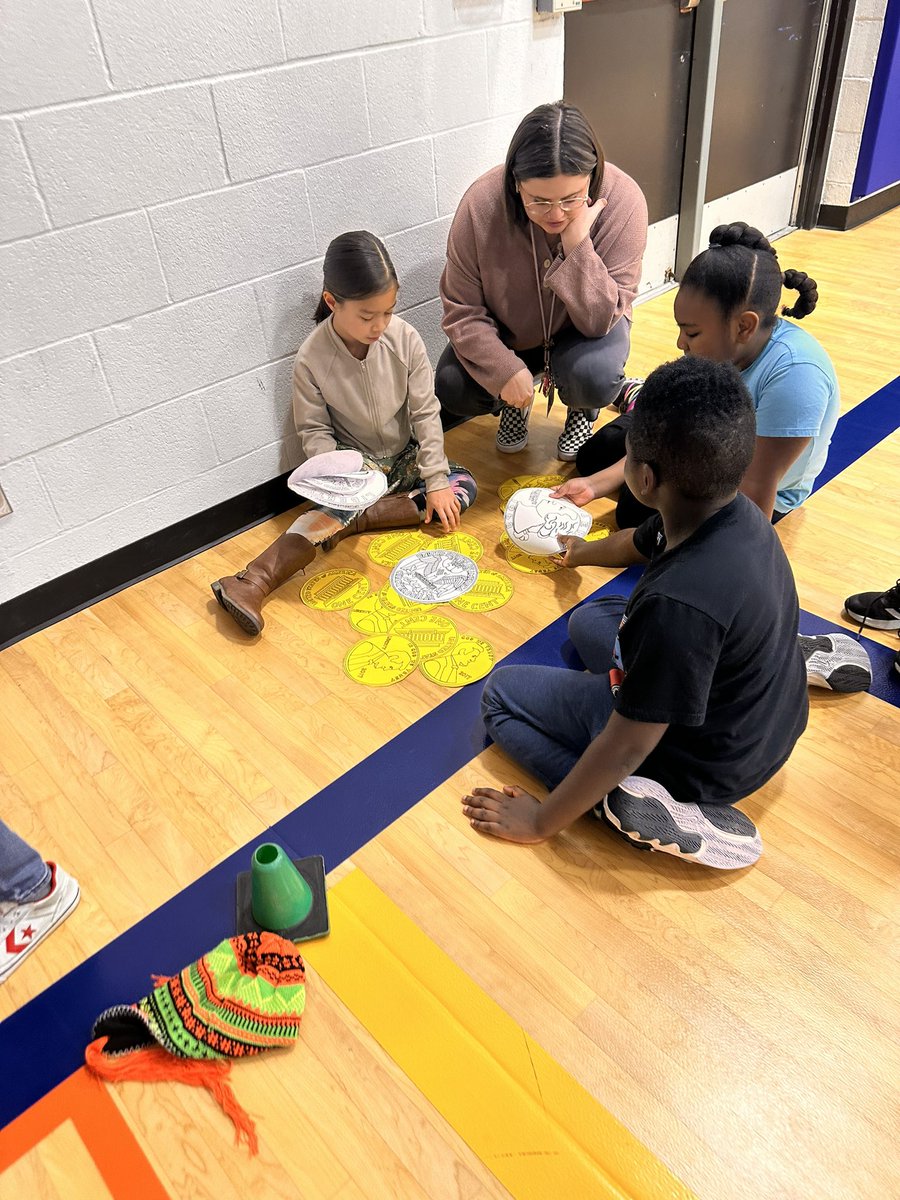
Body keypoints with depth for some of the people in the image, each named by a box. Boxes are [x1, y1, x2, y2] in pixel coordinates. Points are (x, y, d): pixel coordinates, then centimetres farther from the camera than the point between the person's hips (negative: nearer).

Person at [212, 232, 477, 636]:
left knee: (463, 485, -16)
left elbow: (425, 413, -8)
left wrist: (436, 481, -11)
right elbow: (313, 431, -9)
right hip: (356, 464, -4)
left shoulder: (404, 338, -14)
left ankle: (352, 520, -20)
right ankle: (251, 584, -42)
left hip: (406, 456, 4)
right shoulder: (312, 358, -18)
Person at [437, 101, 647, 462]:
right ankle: (514, 401, 14)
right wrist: (504, 371, -30)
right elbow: (462, 309, -18)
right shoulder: (482, 203, -26)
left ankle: (582, 412, 7)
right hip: (506, 333, 1)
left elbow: (599, 320, -28)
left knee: (594, 377, -33)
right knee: (450, 389, -22)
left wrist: (577, 243, -40)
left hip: (583, 331, -1)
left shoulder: (622, 201, -28)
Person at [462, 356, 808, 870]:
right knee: (591, 619, 25)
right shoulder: (736, 513, -13)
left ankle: (659, 816, -9)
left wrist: (541, 821, -13)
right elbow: (640, 543, 11)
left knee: (501, 694, 1)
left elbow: (627, 747, -29)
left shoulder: (679, 604, -39)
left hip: (705, 760, -8)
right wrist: (584, 551, 33)